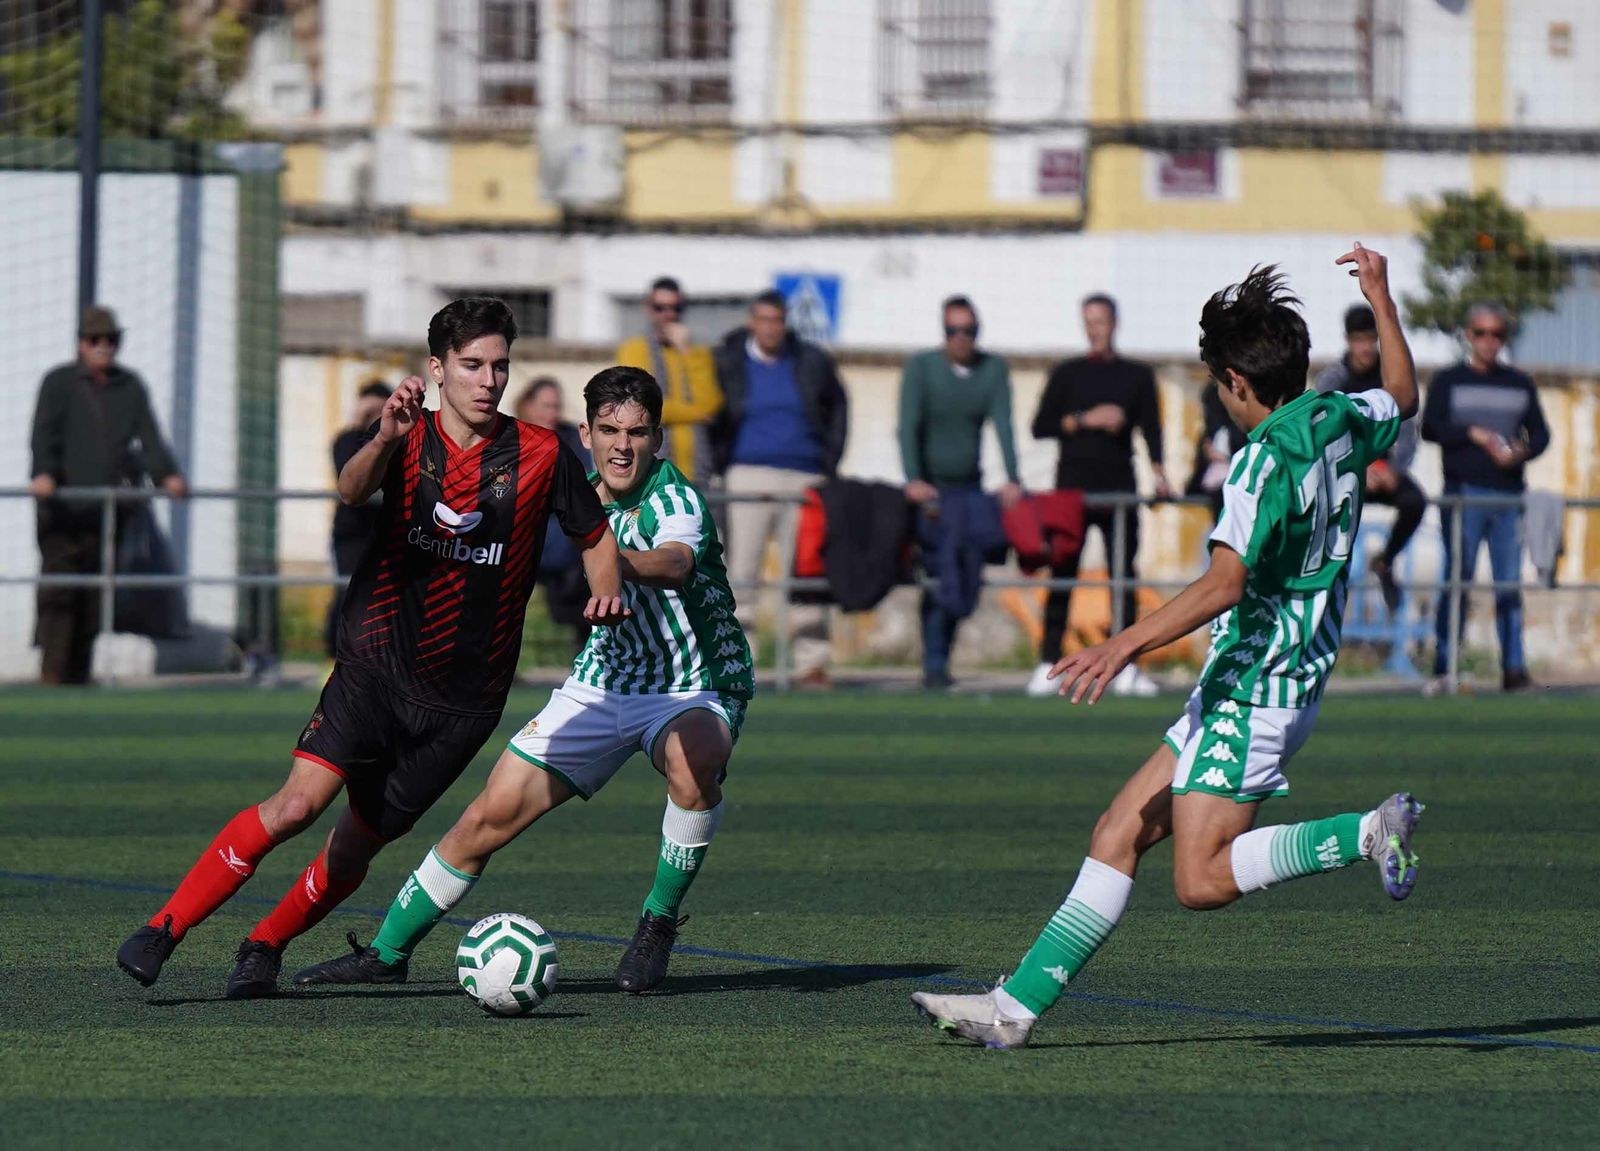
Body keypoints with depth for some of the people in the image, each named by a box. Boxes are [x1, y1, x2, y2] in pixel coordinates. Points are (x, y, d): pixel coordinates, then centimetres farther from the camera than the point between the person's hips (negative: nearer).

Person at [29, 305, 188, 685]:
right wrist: (43, 474, -25)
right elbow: (44, 434, -7)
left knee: (94, 597, 3)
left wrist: (167, 474, -11)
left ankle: (78, 676, 8)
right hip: (64, 509, -4)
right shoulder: (59, 383, 5)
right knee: (58, 592, -10)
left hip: (108, 508, 4)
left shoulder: (130, 386, 16)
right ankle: (51, 674, -12)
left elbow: (148, 436, 7)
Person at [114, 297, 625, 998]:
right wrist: (386, 438, -43)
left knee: (359, 842, 4)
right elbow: (352, 490, -22)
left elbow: (597, 536, 15)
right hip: (378, 660, -2)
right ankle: (161, 932, -13)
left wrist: (606, 589, -8)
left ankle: (264, 947, 27)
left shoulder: (541, 455, 1)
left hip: (464, 696, 2)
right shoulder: (410, 438, 0)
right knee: (299, 802, -19)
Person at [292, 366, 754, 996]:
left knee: (691, 762, -40)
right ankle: (388, 950, 15)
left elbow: (674, 565, -44)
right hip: (602, 681, 5)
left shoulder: (677, 500, -22)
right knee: (490, 816, -2)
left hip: (694, 690, -5)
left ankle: (659, 923, -18)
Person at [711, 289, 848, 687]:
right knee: (741, 570, -7)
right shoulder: (728, 363, 4)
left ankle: (812, 662, 5)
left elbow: (837, 409, 17)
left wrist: (829, 463, 8)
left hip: (804, 477, 1)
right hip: (749, 478, -1)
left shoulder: (812, 363, 8)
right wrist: (722, 466, 0)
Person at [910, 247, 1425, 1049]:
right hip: (1291, 679, 10)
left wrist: (1127, 645, -33)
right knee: (1116, 837, 8)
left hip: (1252, 689, -10)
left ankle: (1368, 832, -13)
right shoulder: (1340, 422, 8)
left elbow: (1224, 583, -29)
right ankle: (1017, 1005, 6)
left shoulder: (1266, 461, -18)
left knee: (1202, 880, -15)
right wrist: (1380, 296, 44)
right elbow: (1403, 397, 33)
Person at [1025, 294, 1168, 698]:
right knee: (1063, 575, -4)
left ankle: (1126, 668, -1)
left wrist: (1159, 473, -9)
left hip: (1119, 487, 1)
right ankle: (1048, 665, -2)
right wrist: (1087, 420, -9)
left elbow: (1151, 427, 5)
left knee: (1124, 575, -2)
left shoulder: (1137, 375, 12)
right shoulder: (1067, 373, 9)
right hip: (1073, 487, -1)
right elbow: (1041, 427, 4)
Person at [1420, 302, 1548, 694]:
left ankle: (1514, 666, 1)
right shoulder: (1448, 382, 9)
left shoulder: (1520, 384, 17)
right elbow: (1430, 428, -1)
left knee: (1509, 583, 0)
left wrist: (1520, 451, -6)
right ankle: (1443, 668, -3)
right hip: (1464, 493, -2)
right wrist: (1472, 434, -13)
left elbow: (1540, 433, 14)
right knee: (1457, 581, -5)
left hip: (1509, 495, 2)